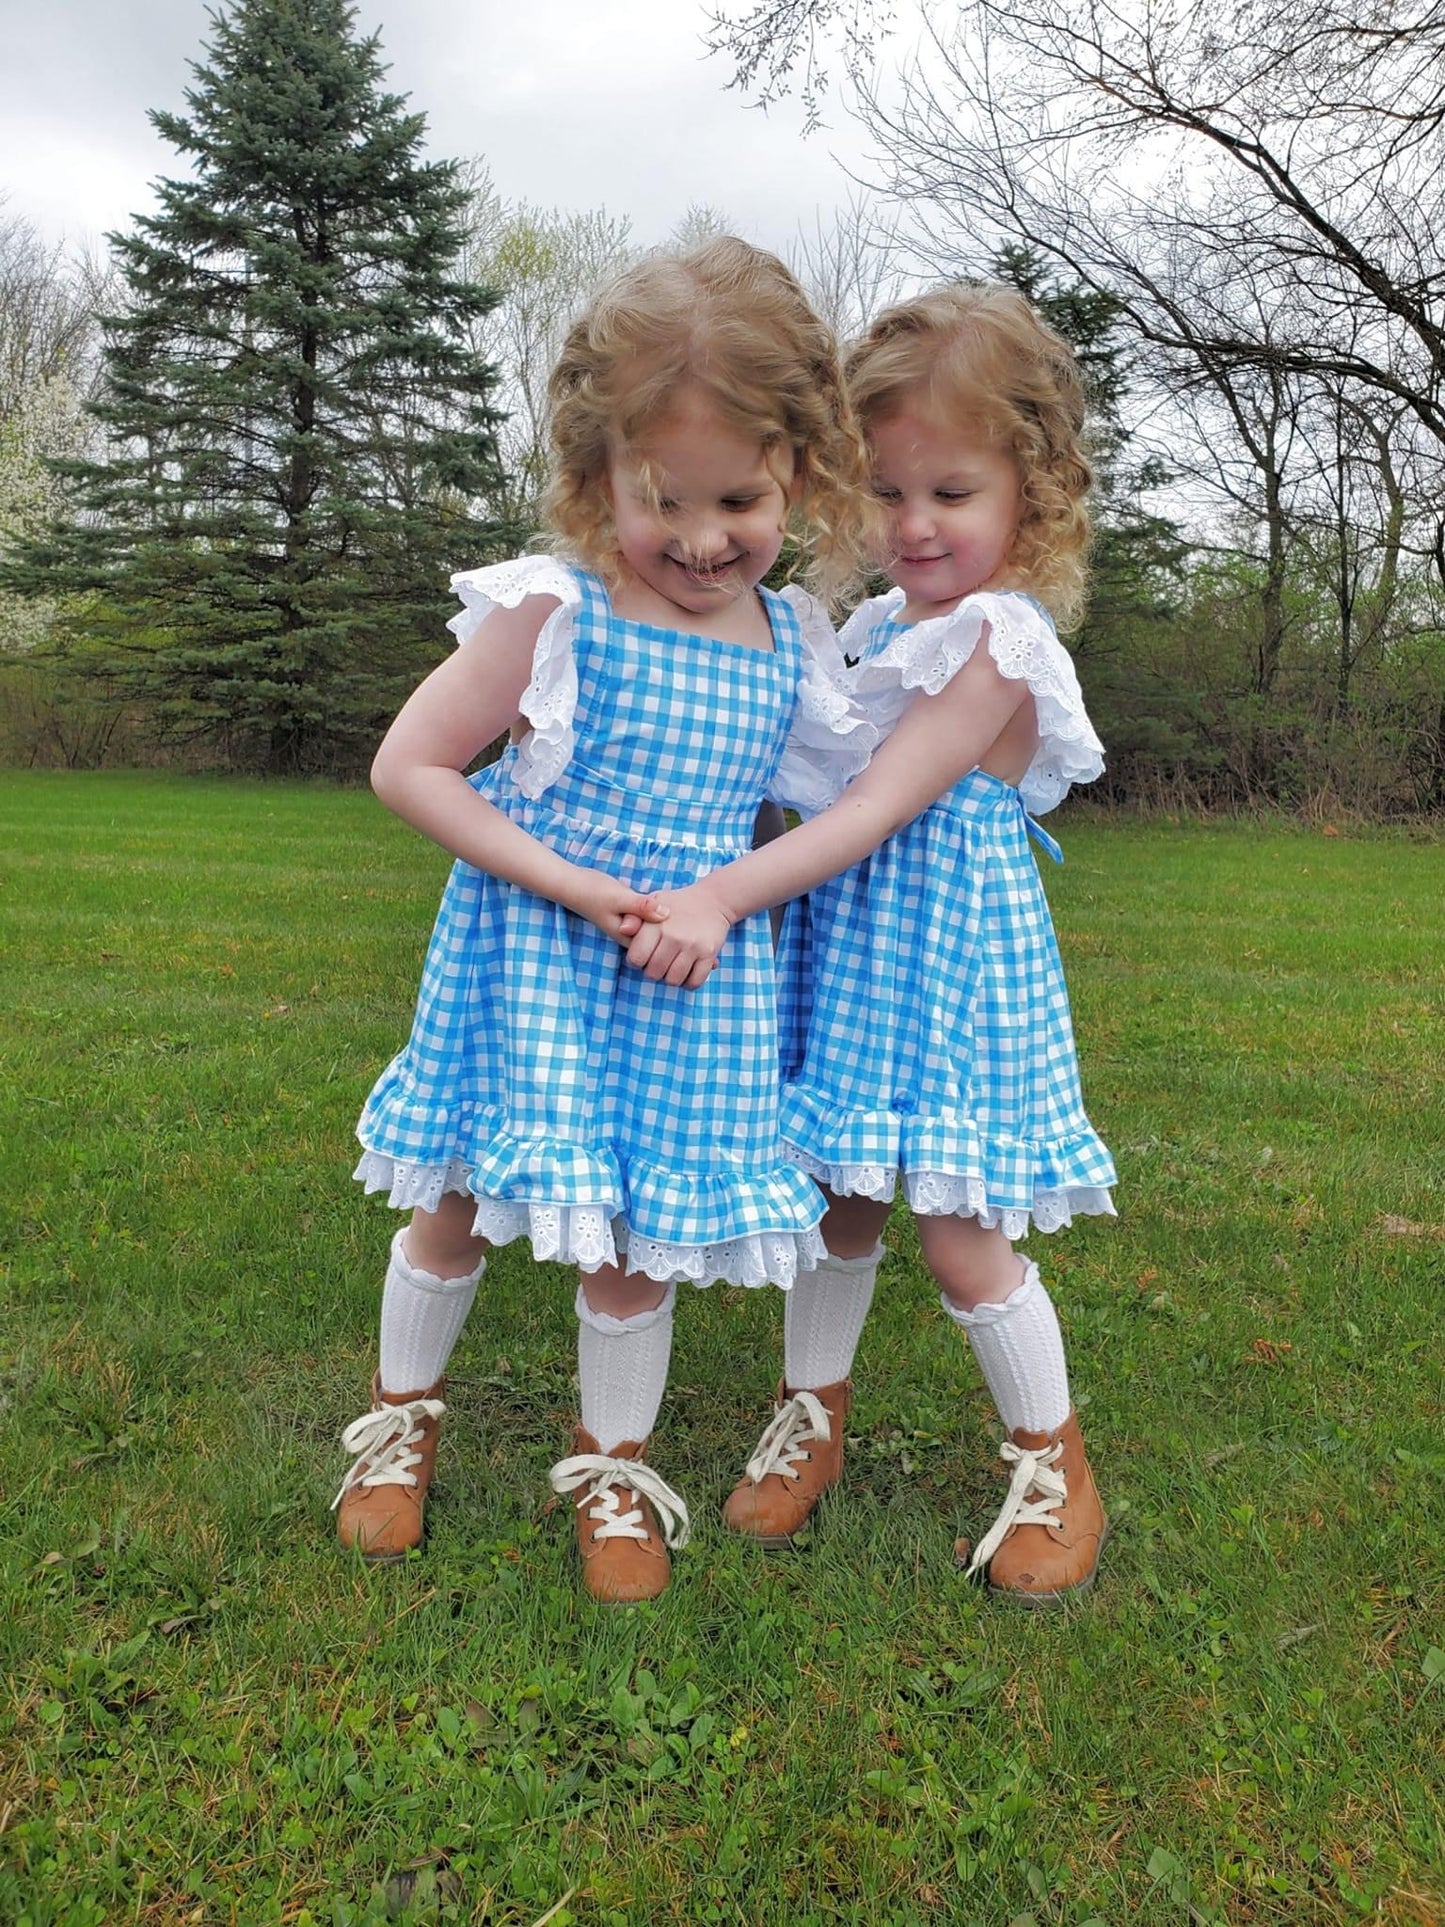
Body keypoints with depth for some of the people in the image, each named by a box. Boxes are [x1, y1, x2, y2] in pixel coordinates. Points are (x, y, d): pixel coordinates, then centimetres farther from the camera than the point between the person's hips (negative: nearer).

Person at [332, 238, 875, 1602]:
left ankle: (611, 1461, 35)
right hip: (536, 952, -3)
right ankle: (401, 1412, 39)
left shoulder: (791, 646, 1)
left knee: (641, 1228, 11)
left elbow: (843, 784, 19)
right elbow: (406, 767, -12)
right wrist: (572, 884, -17)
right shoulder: (556, 613, -14)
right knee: (462, 1203, 11)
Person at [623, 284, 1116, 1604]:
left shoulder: (997, 648, -16)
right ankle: (812, 1419, 34)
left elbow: (877, 809, -23)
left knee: (959, 1236, 0)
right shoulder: (889, 620, 10)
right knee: (836, 1201, 15)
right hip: (850, 949, 7)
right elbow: (819, 784, 18)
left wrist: (723, 897, -28)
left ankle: (1056, 1467, 22)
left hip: (944, 963, -7)